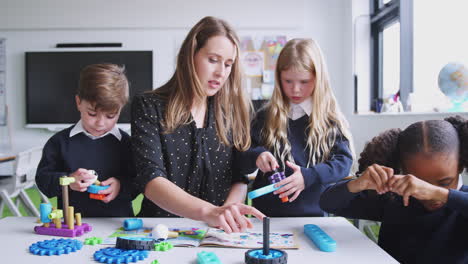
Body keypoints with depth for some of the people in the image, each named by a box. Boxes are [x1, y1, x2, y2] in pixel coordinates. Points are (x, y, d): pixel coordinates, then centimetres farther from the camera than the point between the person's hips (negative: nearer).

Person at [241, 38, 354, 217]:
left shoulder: (330, 119, 5)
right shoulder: (265, 117, 7)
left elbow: (344, 161, -2)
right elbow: (242, 160, 8)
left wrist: (308, 176, -17)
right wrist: (256, 156, -14)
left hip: (314, 212, -1)